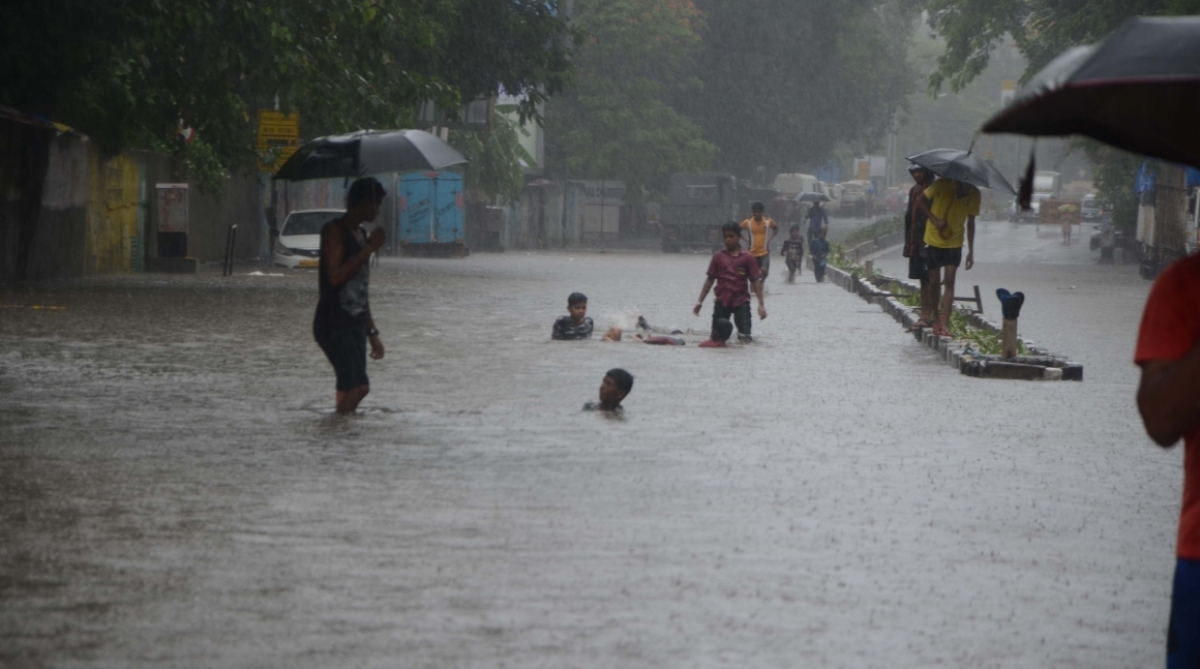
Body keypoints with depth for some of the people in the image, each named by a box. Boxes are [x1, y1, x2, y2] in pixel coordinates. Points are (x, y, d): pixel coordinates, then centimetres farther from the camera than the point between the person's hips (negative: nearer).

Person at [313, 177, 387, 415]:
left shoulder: (360, 235, 18)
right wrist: (369, 249, -15)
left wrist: (372, 333, 23)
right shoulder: (334, 231, -8)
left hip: (355, 323, 9)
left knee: (349, 388, 3)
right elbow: (336, 277, -20)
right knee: (357, 386, -18)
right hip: (334, 324, -9)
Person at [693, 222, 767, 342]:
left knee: (745, 337, -10)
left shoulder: (747, 258, -1)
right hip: (722, 301, 2)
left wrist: (761, 304, -9)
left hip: (741, 301, -2)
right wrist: (700, 301, 5)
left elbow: (755, 281, -2)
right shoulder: (718, 257, 4)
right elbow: (710, 279, 9)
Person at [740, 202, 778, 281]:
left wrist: (769, 239, 1)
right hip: (752, 253, 1)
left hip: (764, 252, -1)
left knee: (764, 271, -15)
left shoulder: (768, 221, -5)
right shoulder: (747, 222, -6)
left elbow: (776, 228, 14)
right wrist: (746, 240, -1)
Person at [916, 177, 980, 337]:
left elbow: (970, 223, 2)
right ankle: (936, 317, 24)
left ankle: (945, 323, -14)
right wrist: (935, 219, -18)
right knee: (934, 281, 4)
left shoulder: (973, 194, -7)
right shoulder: (942, 185, -16)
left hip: (954, 242, 1)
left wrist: (971, 251, 3)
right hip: (934, 240, -1)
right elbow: (920, 201, -5)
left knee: (949, 280, -10)